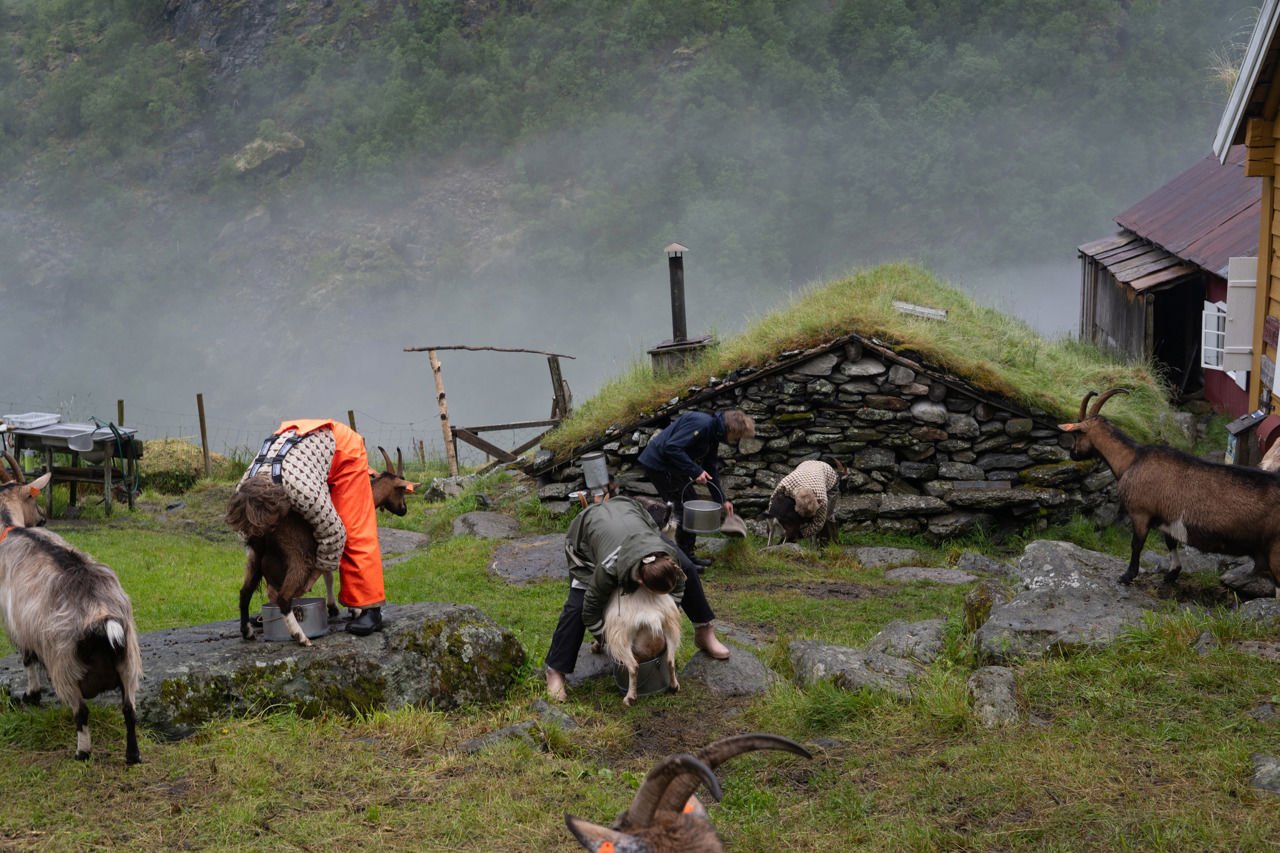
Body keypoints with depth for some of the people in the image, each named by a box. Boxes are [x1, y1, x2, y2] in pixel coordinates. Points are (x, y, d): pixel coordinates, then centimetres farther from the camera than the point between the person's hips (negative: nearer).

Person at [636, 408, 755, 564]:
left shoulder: (713, 434, 10)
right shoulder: (702, 424, -22)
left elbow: (711, 470, 17)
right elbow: (672, 447, -29)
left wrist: (723, 499, 12)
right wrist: (695, 471, -27)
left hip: (670, 466, 10)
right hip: (658, 463, -10)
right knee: (684, 509, -7)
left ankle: (687, 555, 21)